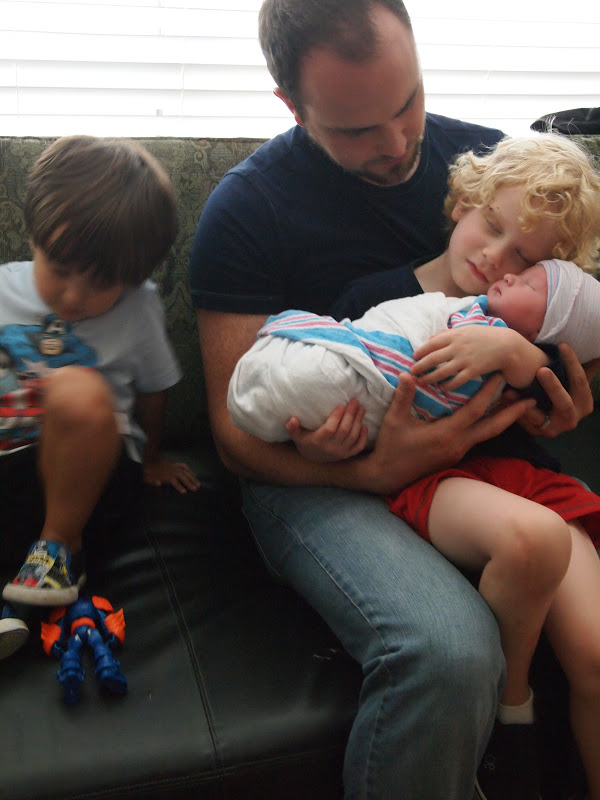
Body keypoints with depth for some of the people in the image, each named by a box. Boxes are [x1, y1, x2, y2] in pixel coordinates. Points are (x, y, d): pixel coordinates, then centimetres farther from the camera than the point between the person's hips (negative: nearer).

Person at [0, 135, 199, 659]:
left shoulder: (139, 312, -1)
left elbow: (152, 389, 12)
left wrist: (149, 460, 24)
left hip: (78, 471, -1)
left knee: (80, 391, -33)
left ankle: (60, 544, -14)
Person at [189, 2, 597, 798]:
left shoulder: (491, 160, 7)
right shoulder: (249, 207, -4)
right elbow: (239, 431, -4)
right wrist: (375, 470, -22)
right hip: (324, 483, -4)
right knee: (448, 651, -34)